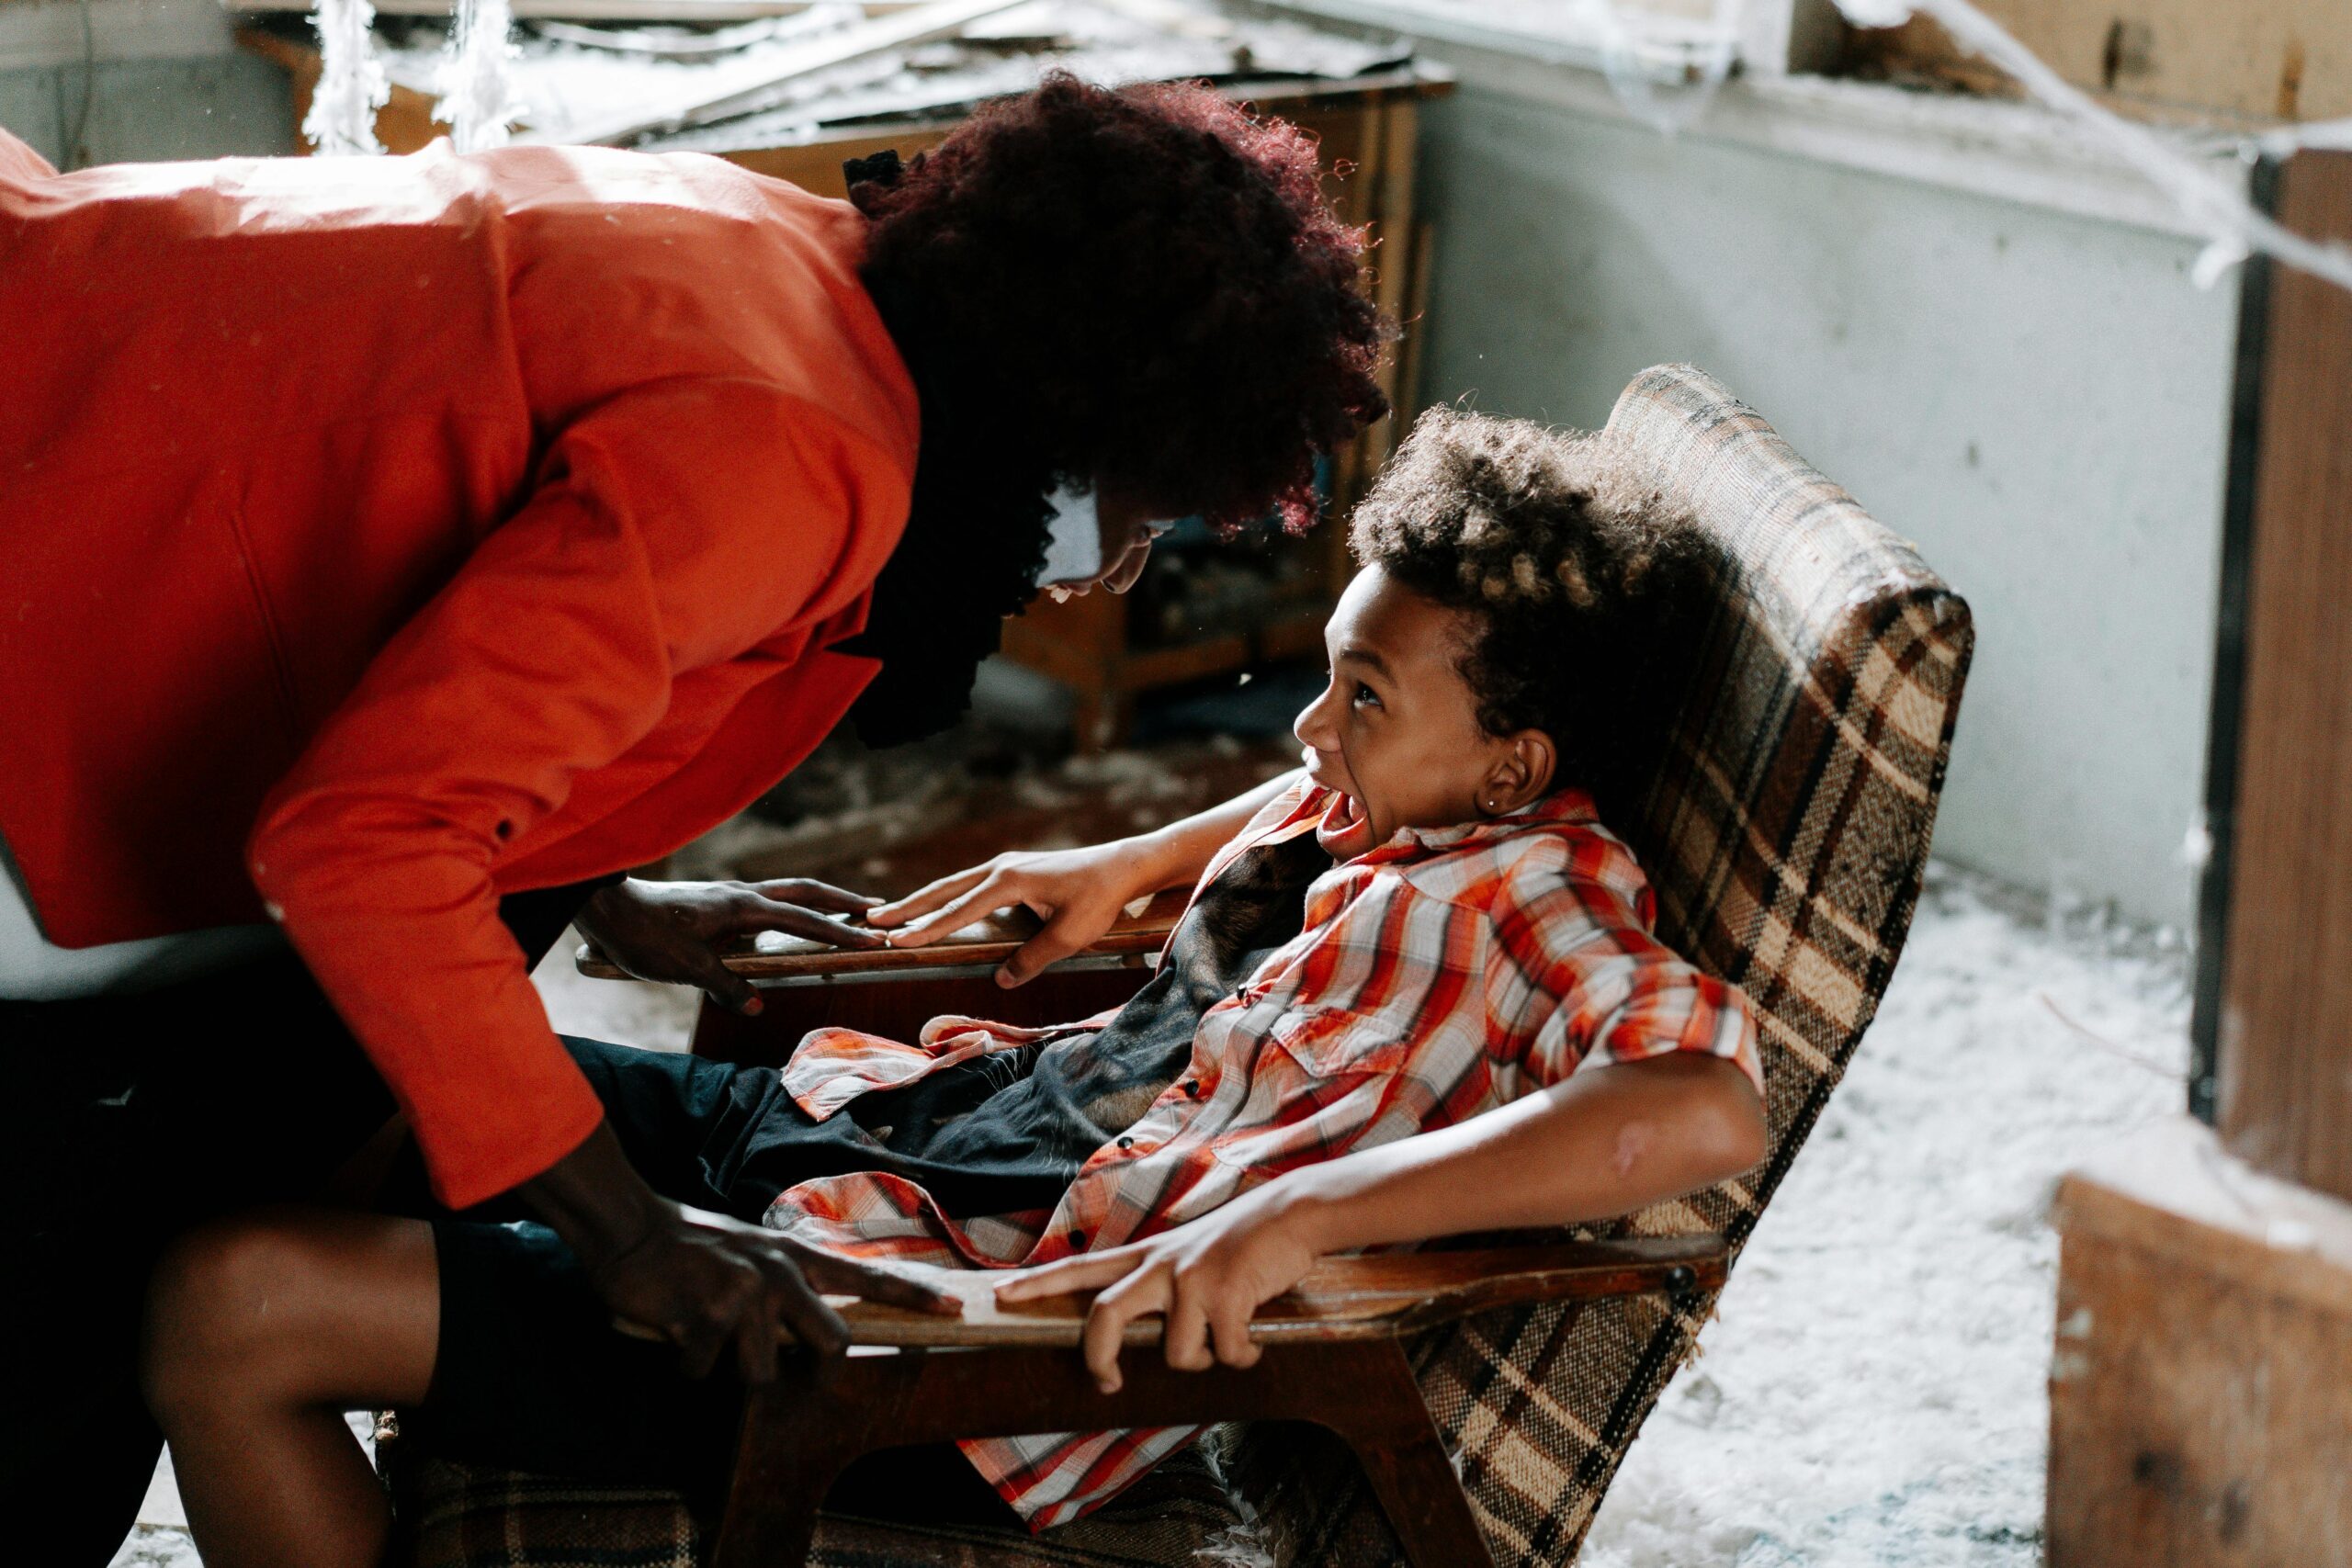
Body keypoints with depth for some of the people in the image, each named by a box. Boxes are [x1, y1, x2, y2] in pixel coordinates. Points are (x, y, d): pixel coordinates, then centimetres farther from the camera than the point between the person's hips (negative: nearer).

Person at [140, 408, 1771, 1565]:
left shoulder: (1528, 893, -16)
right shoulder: (1368, 813, 10)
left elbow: (1708, 1107, -37)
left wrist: (1297, 1211, -43)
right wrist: (1129, 864, 27)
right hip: (872, 1117, 10)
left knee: (231, 1304, -18)